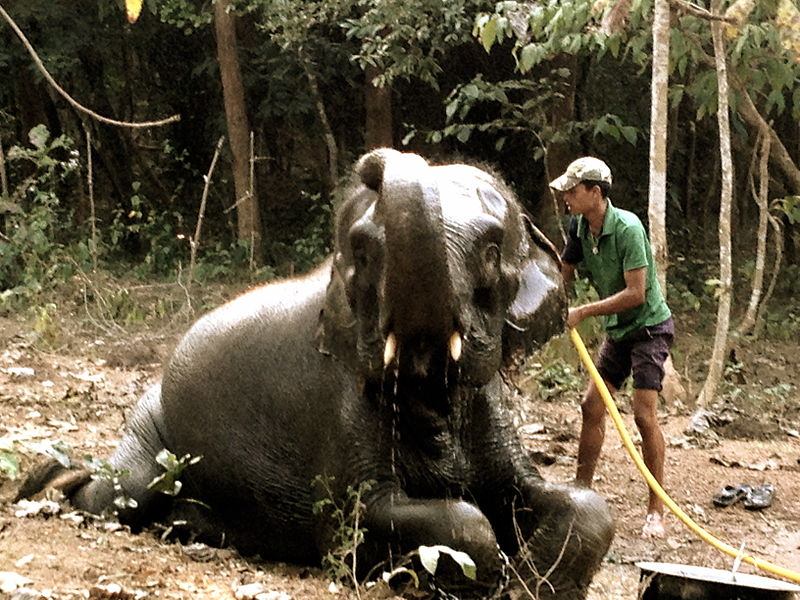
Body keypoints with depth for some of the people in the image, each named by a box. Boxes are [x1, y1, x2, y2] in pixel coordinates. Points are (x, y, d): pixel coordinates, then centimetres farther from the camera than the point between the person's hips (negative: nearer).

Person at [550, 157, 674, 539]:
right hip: (617, 330, 8)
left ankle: (656, 511, -6)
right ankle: (581, 491, 18)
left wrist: (583, 313, -25)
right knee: (592, 406, 7)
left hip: (649, 326, -8)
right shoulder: (579, 226, -1)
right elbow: (564, 274, 12)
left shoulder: (627, 228, -24)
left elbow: (636, 293, -27)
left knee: (644, 414, -13)